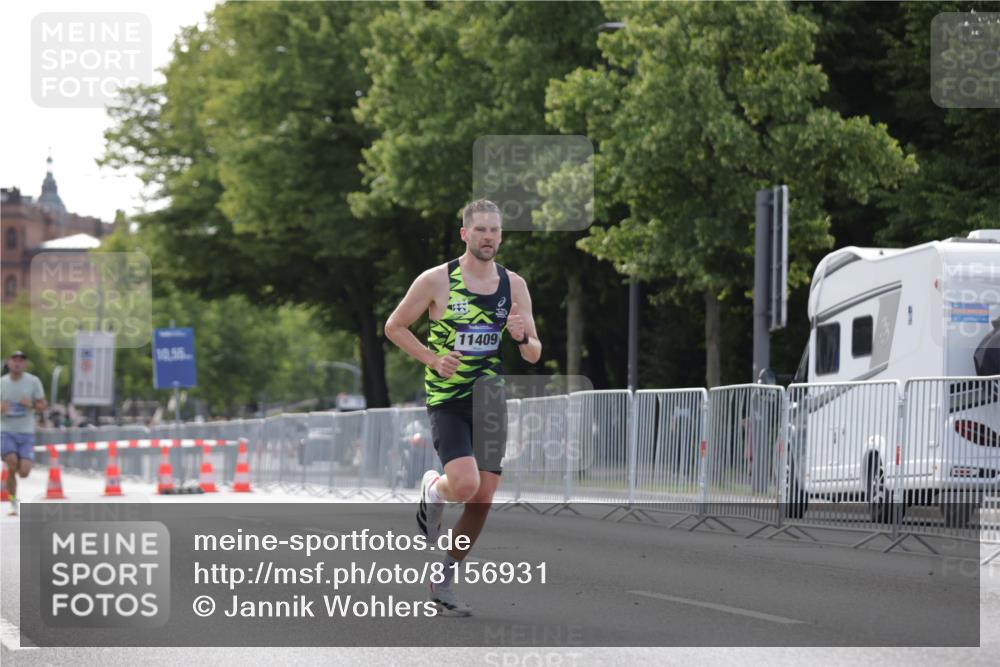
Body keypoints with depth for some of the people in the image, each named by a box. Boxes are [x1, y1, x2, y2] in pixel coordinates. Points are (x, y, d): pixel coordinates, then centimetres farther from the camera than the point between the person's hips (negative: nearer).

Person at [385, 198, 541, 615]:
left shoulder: (514, 285, 5)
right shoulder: (436, 280, -6)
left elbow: (534, 355, 9)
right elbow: (394, 327, 3)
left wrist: (522, 338, -15)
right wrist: (433, 359, -11)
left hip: (491, 400, 4)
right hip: (447, 400, -4)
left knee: (482, 501, 1)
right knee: (464, 485, -23)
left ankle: (443, 583, 18)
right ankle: (431, 489, 15)